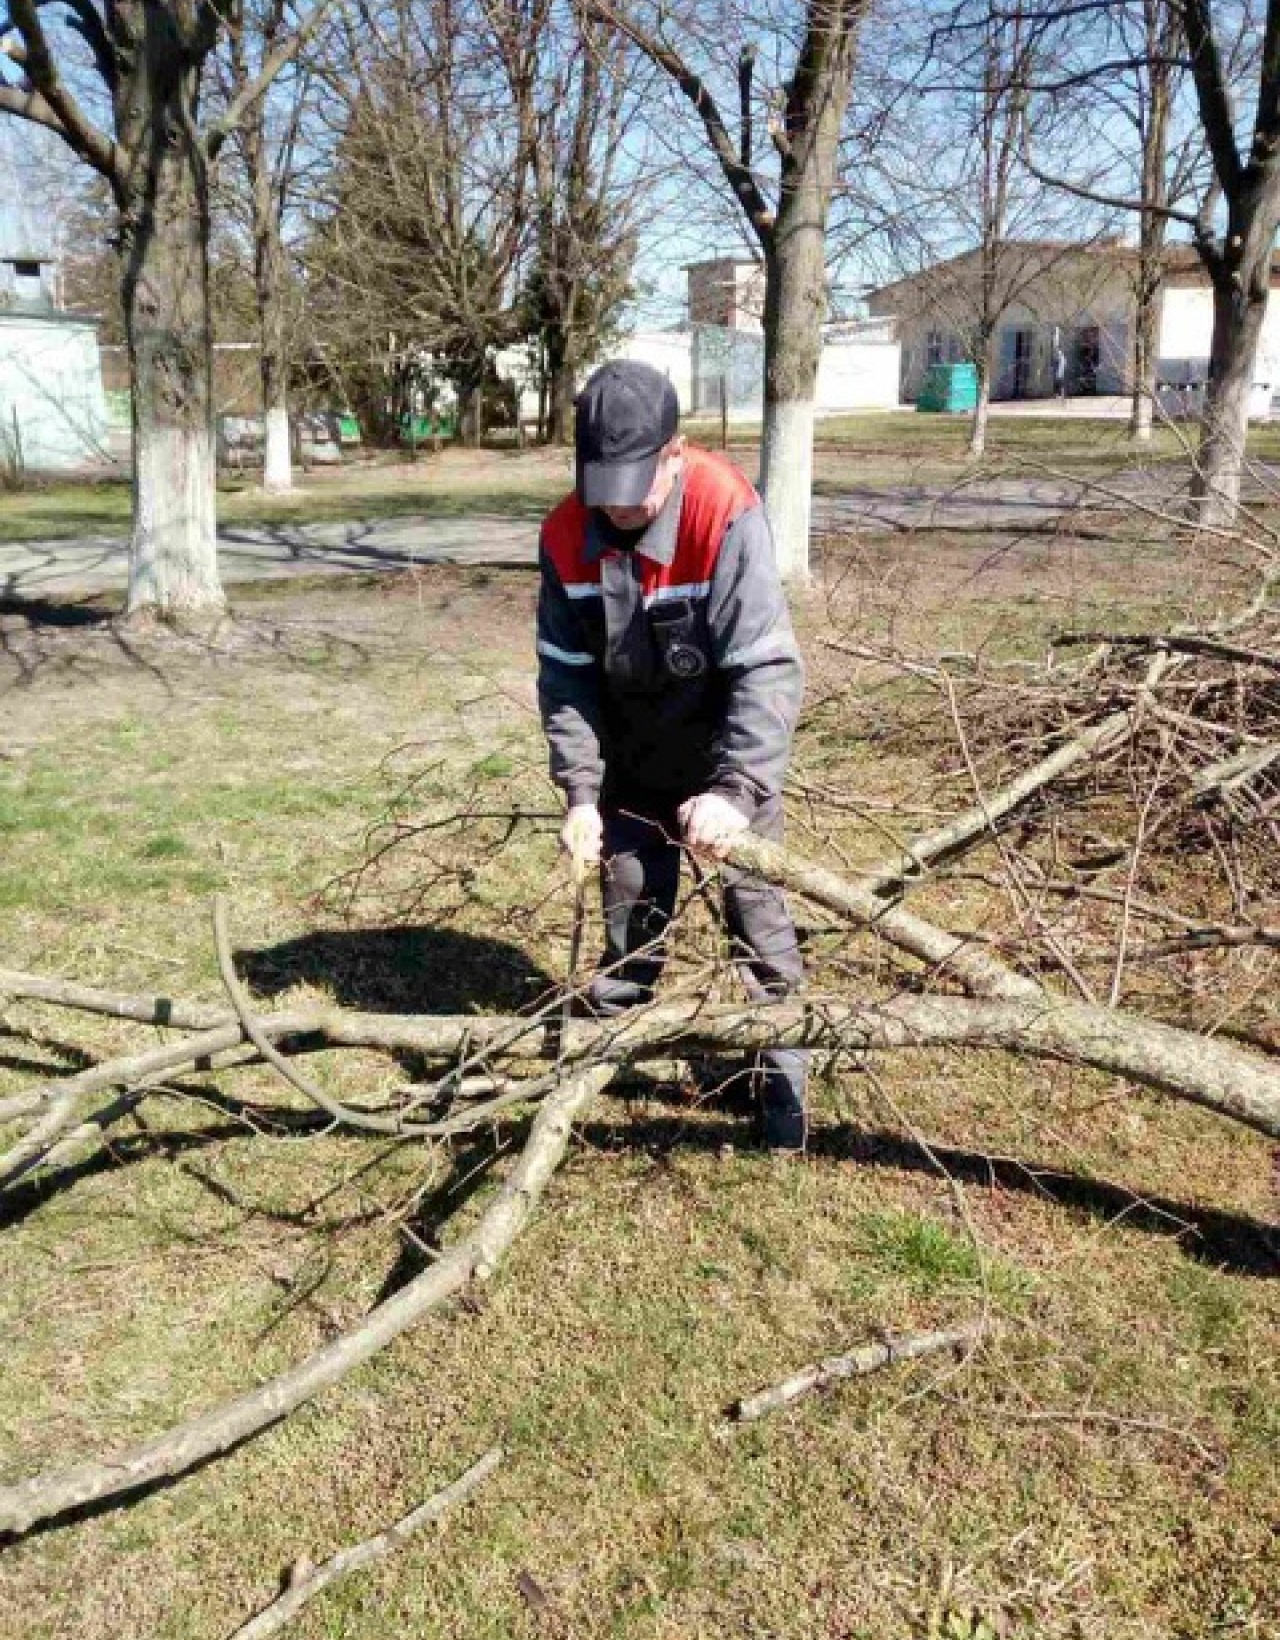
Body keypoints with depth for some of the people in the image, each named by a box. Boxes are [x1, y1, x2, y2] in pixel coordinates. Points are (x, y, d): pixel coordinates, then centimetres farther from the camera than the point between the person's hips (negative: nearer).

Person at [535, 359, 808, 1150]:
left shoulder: (727, 516, -28)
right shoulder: (568, 534, -15)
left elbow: (769, 668, -31)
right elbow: (565, 672, -10)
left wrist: (735, 788, -40)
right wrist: (580, 792, -17)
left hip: (727, 753, -3)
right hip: (631, 758, 4)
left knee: (757, 909, 1)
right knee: (630, 907, 13)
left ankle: (785, 1073, 17)